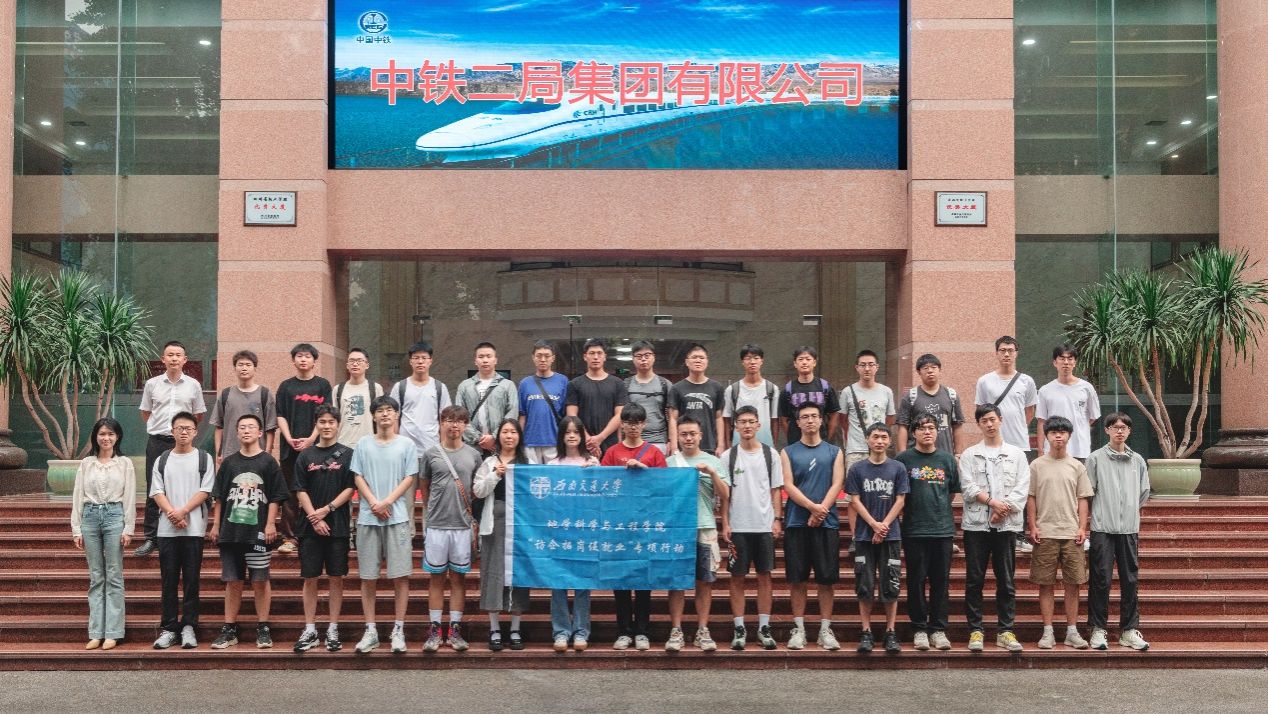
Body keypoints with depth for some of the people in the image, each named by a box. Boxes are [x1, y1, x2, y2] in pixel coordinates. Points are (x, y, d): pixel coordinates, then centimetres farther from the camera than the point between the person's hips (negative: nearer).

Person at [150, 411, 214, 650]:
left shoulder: (204, 459, 7)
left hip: (194, 528, -2)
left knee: (192, 579, -1)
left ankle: (188, 627, 3)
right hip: (167, 529, 2)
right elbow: (157, 492, 5)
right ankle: (168, 628, 7)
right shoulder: (162, 460, 14)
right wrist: (172, 513, -11)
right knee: (169, 579, 3)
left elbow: (205, 490, -2)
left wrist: (183, 511, -13)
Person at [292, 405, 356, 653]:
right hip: (310, 527, 1)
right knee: (310, 578, 3)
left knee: (336, 577, 3)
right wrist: (314, 518, -9)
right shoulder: (306, 456, 8)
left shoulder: (347, 454, 3)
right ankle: (310, 630, 11)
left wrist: (327, 509, -12)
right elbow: (301, 491, 3)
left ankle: (333, 630, 11)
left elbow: (350, 488, -2)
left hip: (338, 526, -1)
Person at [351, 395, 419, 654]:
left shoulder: (407, 445, 5)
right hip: (368, 517, 1)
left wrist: (387, 502, -10)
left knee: (400, 574, -2)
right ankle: (370, 631, 11)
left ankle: (398, 630, 5)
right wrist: (374, 503, -9)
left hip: (398, 517, -1)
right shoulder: (364, 444, 9)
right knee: (368, 576, 4)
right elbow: (358, 478, 5)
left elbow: (410, 479, 1)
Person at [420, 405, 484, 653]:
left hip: (463, 525, 1)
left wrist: (471, 515, 6)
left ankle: (455, 629, 13)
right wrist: (431, 511, 10)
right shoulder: (431, 454, 2)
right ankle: (435, 629, 11)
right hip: (436, 525, -1)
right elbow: (425, 488, 11)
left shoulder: (473, 455, 5)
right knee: (436, 577, 5)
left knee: (458, 577, 6)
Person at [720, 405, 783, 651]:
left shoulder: (771, 454, 5)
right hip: (738, 526, -1)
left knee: (764, 575, 4)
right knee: (737, 577, 2)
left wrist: (777, 520, -2)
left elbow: (776, 490, 7)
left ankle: (764, 627, 11)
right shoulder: (728, 456, 3)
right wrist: (725, 524, -3)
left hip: (765, 525, 1)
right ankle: (739, 628, 8)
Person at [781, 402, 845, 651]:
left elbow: (836, 484, 1)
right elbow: (788, 486, -2)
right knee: (797, 579, 2)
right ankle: (798, 629, 9)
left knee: (826, 579, 1)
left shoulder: (834, 452, 11)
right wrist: (812, 506, -16)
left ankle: (825, 630, 9)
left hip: (826, 523, 0)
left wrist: (821, 511, -13)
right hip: (797, 523, 0)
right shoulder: (788, 452, 8)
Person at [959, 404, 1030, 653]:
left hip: (1006, 525, 1)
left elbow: (1022, 488, 2)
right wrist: (992, 501, -14)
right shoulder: (969, 455, 10)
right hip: (976, 523, 0)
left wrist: (1004, 510, -11)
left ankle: (1005, 631, 7)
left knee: (1006, 581, 2)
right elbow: (968, 487, -2)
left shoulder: (1016, 454, 11)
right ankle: (975, 630, 6)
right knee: (974, 580, 0)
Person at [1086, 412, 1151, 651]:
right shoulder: (1096, 458, 0)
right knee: (1100, 580, -3)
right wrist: (1102, 514, 4)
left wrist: (1131, 511, 16)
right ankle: (1098, 629, 4)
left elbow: (1144, 492, 21)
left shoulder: (1137, 461, 10)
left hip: (1129, 529, 3)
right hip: (1102, 529, -3)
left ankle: (1129, 631, 12)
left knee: (1130, 581, 5)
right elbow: (1088, 492, 0)